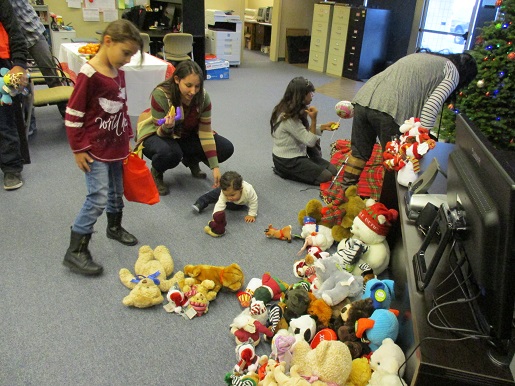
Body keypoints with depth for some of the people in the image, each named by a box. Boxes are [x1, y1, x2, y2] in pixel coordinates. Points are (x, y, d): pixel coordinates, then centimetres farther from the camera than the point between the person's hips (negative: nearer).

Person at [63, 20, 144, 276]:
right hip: (95, 150, -8)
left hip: (117, 146, 8)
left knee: (117, 191, 19)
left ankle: (114, 228, 43)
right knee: (98, 197, -10)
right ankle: (75, 252, 1)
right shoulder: (89, 75, -19)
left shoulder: (118, 72, 6)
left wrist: (127, 137, 17)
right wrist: (78, 149, -14)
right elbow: (73, 115, -16)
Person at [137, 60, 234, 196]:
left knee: (226, 148, -15)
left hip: (186, 136, 4)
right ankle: (156, 172, -3)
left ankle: (191, 160, 14)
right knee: (170, 153, -41)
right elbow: (162, 133, -21)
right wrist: (167, 127, -47)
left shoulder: (203, 97, -19)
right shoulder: (160, 95, -29)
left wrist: (215, 167, -21)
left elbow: (205, 133, -15)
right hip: (158, 134, -4)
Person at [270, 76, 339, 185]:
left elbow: (306, 131, 10)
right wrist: (313, 119, -28)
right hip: (286, 161, -10)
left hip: (298, 154, 10)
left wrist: (323, 127, -2)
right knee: (325, 177, -12)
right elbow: (310, 141, -23)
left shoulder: (293, 110, 3)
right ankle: (285, 171, -3)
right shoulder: (288, 118, -28)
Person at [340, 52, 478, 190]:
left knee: (359, 153, 18)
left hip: (364, 98, 7)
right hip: (390, 109, -7)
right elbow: (432, 105, -4)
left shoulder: (423, 56, 34)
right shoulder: (452, 72, 13)